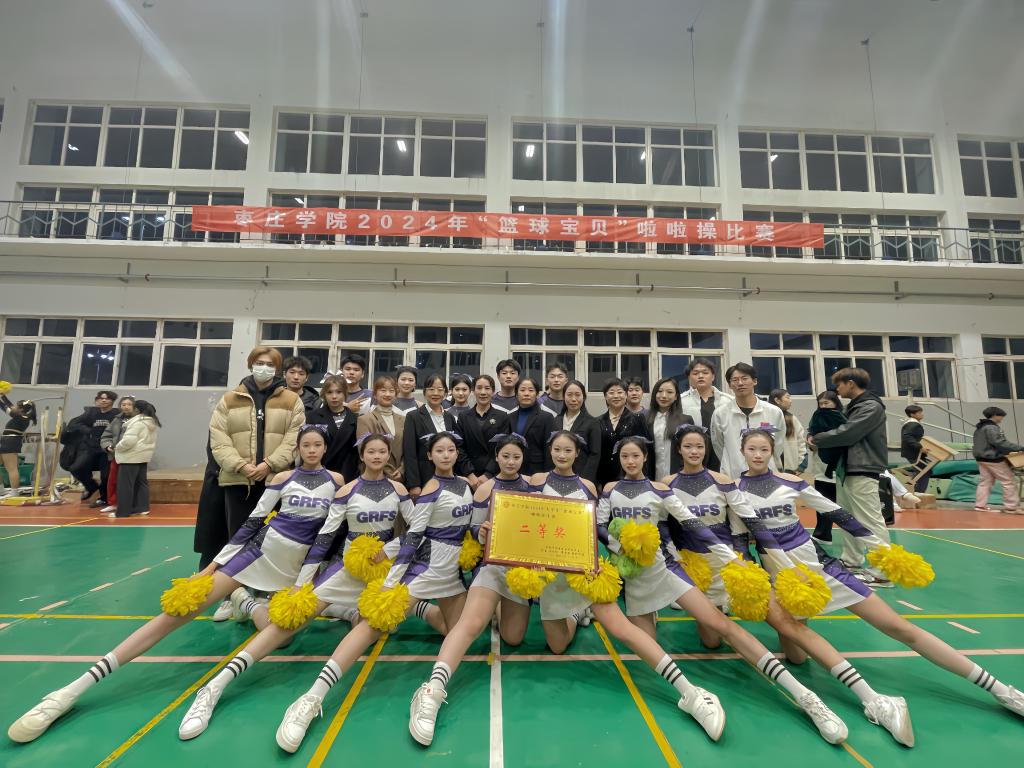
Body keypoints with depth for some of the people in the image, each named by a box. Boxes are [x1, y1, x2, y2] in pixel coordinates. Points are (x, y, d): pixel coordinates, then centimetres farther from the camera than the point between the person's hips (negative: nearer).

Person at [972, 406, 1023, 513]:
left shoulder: (979, 427, 14)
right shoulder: (991, 428, -17)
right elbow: (1001, 443, -22)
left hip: (981, 458, 9)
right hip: (993, 459, -9)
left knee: (985, 481, 9)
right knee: (1009, 481, 2)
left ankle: (980, 505, 6)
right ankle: (1010, 507, 5)